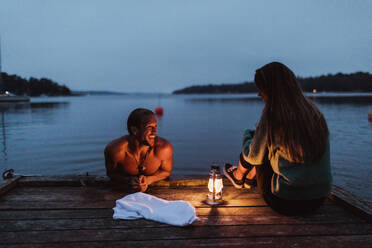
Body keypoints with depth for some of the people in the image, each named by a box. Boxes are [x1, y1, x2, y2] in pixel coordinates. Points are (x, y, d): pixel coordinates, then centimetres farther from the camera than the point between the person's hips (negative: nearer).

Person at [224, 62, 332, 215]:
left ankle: (238, 177, 41)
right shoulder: (314, 111, 1)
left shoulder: (272, 115, -17)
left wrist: (247, 135, 15)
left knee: (261, 146, 12)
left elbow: (253, 157, -5)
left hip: (286, 203, -6)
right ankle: (249, 179, 47)